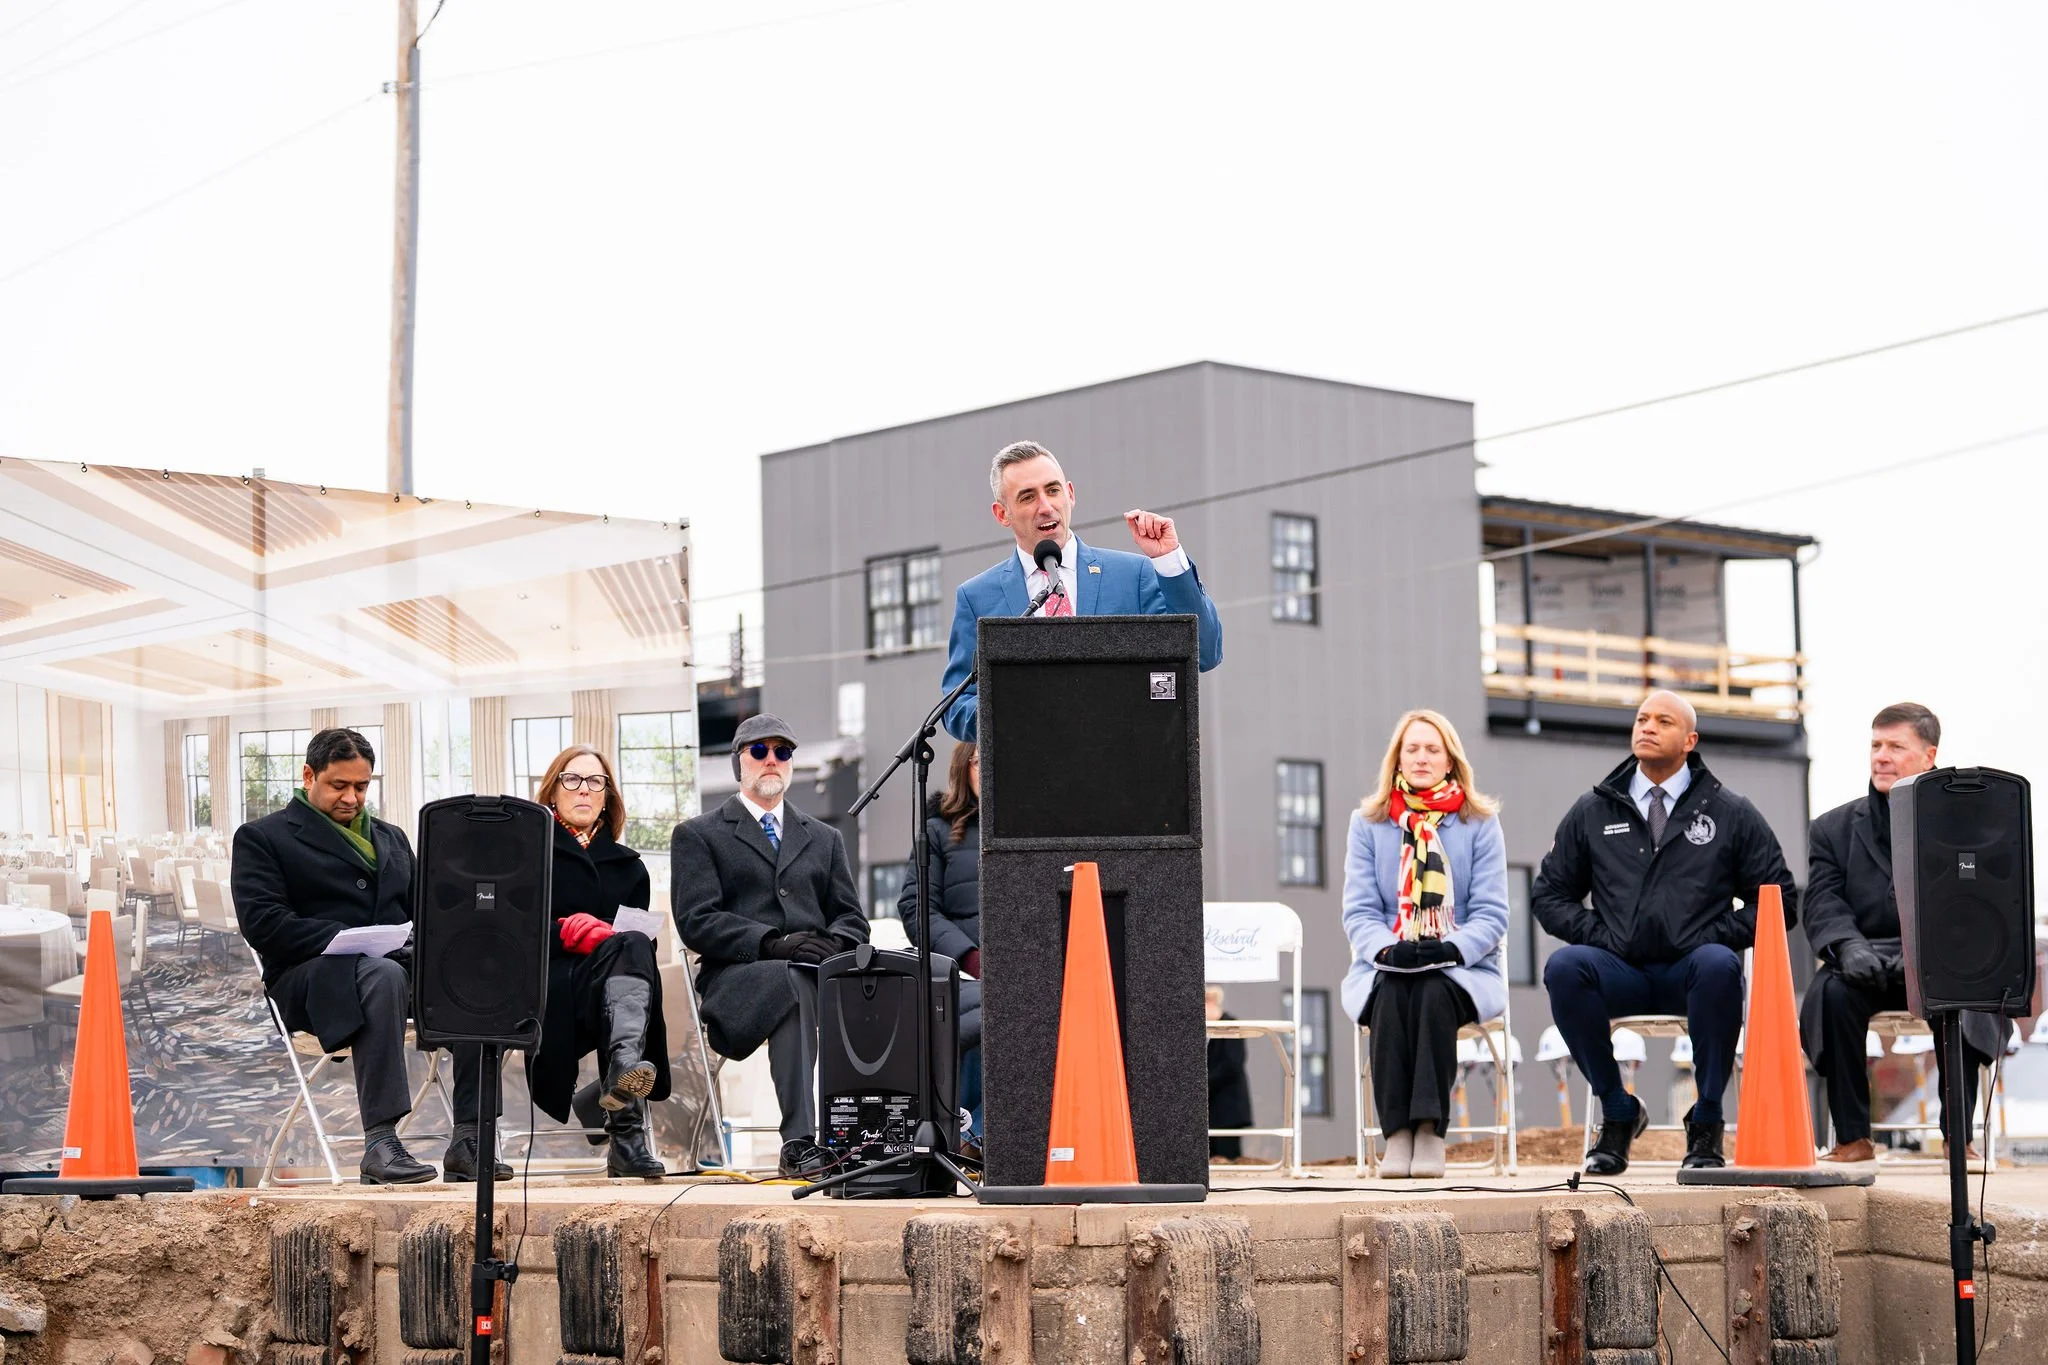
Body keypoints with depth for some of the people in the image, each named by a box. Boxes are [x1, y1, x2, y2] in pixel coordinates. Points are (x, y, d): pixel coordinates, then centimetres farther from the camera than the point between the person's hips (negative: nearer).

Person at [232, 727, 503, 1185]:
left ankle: (468, 1140, -29)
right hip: (311, 976, -5)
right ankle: (380, 1143, -44)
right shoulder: (261, 838, 9)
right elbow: (262, 923, -6)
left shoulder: (390, 837, 29)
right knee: (382, 975, -41)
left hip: (403, 962, 5)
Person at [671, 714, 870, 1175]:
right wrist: (772, 943, -17)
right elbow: (697, 923, -1)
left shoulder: (824, 839, 28)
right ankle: (798, 1143, -49)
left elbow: (852, 919, 20)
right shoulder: (697, 835, 14)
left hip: (821, 971, 4)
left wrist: (834, 944, -7)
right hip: (737, 978, -4)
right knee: (791, 980, -40)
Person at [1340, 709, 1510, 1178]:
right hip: (1385, 969, 1)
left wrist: (1453, 948, -19)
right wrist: (1387, 949, -19)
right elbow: (1358, 911, 3)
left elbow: (1491, 913, 1)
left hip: (1462, 969, -1)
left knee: (1434, 993, -35)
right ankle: (1397, 1133, -34)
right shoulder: (1369, 823, 11)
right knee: (1390, 994, -34)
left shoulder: (1479, 823, 8)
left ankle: (1430, 1130, -34)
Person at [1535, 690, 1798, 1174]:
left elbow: (1779, 899, 10)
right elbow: (1550, 894, 17)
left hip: (1692, 970, -1)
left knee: (1719, 966, -38)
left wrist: (1717, 937, -4)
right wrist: (1598, 934, -1)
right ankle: (1618, 1111, -13)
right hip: (1620, 971, 2)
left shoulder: (1731, 815, 11)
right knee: (1564, 967, -32)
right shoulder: (1592, 812, 15)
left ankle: (1706, 1121, -19)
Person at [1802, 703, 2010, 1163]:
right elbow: (1823, 905, 1)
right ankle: (1852, 1137, -23)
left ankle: (1959, 1136, -24)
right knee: (1831, 992, -31)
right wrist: (1849, 947, -22)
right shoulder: (1834, 829, 15)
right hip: (1867, 966, 2)